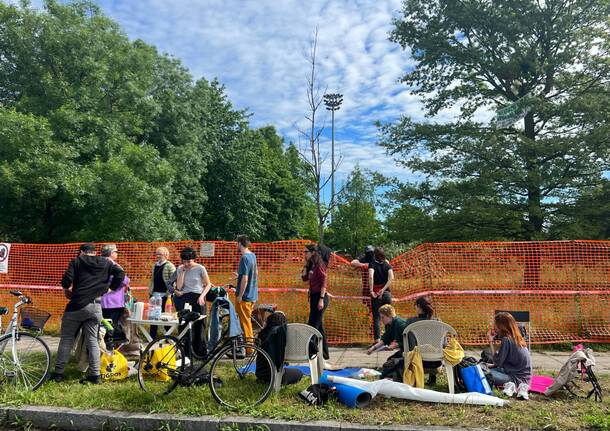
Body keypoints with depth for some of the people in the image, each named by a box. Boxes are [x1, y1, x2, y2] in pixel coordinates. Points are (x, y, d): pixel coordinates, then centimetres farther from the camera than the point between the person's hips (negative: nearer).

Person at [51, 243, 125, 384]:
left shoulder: (76, 262, 6)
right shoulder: (105, 263, 13)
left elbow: (66, 280, -7)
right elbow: (120, 273, 0)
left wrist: (67, 290, 14)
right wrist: (111, 288, 11)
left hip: (78, 305, -2)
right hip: (96, 306, 3)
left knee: (66, 339, 10)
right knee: (92, 340, 8)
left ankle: (58, 373, 14)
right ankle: (94, 375, 7)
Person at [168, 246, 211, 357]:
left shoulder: (200, 268, -2)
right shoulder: (180, 269, 5)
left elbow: (208, 284, 2)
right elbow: (179, 287, -2)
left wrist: (202, 296, -12)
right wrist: (182, 272, -8)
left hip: (197, 298, -2)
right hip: (184, 298, 2)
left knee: (199, 325, -1)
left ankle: (200, 352, 11)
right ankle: (186, 352, 7)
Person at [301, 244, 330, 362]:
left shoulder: (319, 265, -12)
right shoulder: (311, 266, 13)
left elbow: (324, 282, -17)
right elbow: (304, 278, 12)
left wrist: (321, 299, -22)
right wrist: (306, 264, 6)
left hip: (319, 296, -9)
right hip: (313, 296, 9)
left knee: (312, 325, -8)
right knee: (319, 326, 13)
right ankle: (324, 353, 21)